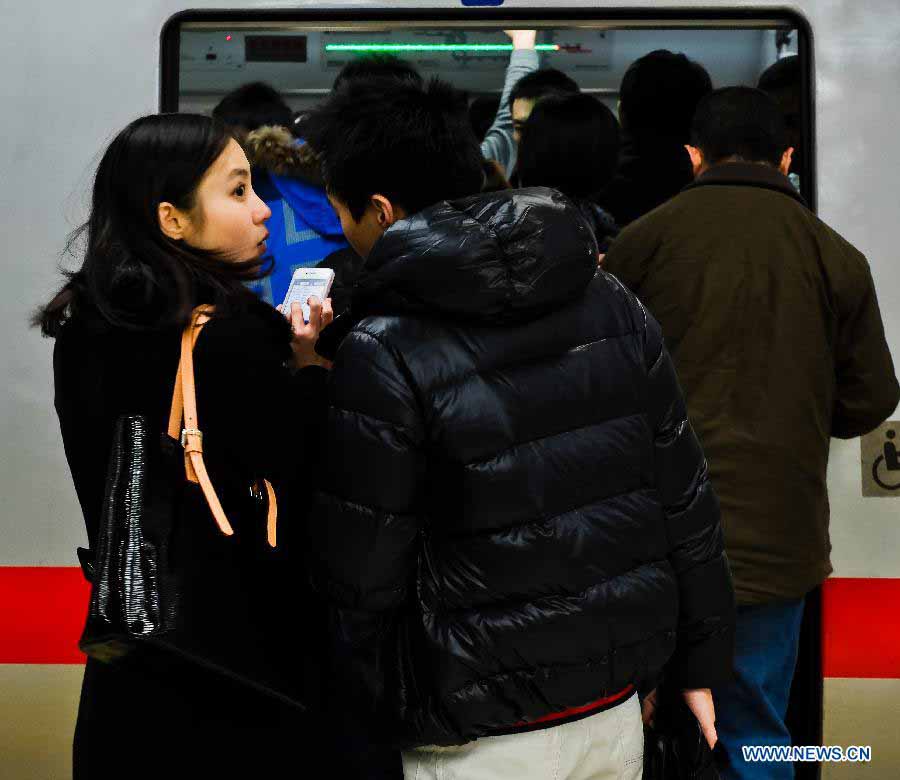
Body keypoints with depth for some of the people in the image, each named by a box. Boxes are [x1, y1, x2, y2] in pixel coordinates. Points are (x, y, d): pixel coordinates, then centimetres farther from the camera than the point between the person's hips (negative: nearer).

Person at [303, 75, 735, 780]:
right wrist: (701, 662, 14)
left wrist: (381, 718, 2)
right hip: (617, 707, 5)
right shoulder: (615, 306, -1)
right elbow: (686, 500, 4)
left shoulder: (382, 356, -18)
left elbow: (360, 577, -13)